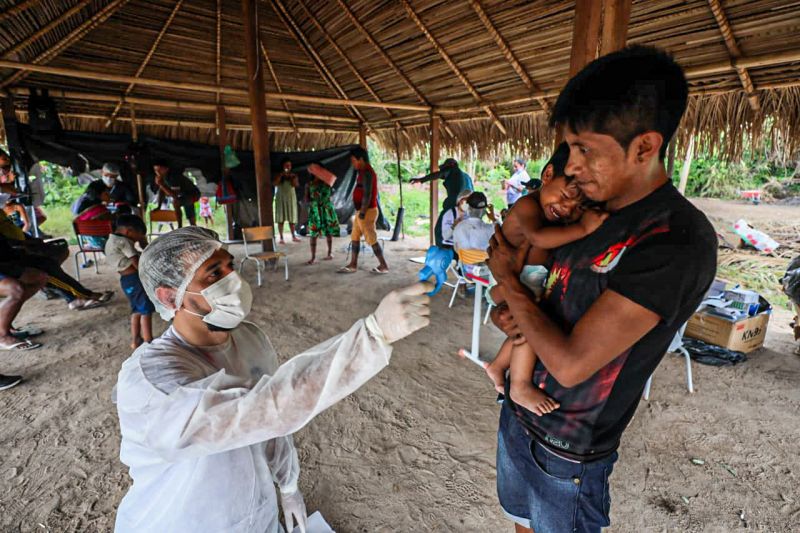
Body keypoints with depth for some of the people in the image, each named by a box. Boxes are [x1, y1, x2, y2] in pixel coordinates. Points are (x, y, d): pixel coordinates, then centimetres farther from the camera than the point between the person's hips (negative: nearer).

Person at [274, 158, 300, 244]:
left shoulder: (293, 175, 7)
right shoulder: (278, 175, 4)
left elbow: (296, 185, -7)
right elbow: (274, 183, -13)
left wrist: (292, 177, -15)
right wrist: (281, 175, -15)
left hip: (291, 198, 1)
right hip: (281, 198, -1)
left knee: (292, 218, 3)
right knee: (280, 219, -3)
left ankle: (293, 236, 12)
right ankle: (281, 238, 0)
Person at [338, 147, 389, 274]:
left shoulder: (367, 173, -17)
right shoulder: (363, 172, 15)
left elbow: (367, 195, -23)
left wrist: (362, 213, -22)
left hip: (367, 212, -10)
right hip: (361, 211, 10)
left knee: (372, 240, -4)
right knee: (355, 238, 13)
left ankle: (384, 266, 4)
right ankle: (353, 265, 20)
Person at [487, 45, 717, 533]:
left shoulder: (678, 242, -27)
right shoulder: (590, 208, -3)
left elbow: (569, 363, -30)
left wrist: (509, 278, -17)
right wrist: (507, 311, -14)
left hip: (566, 450, -6)